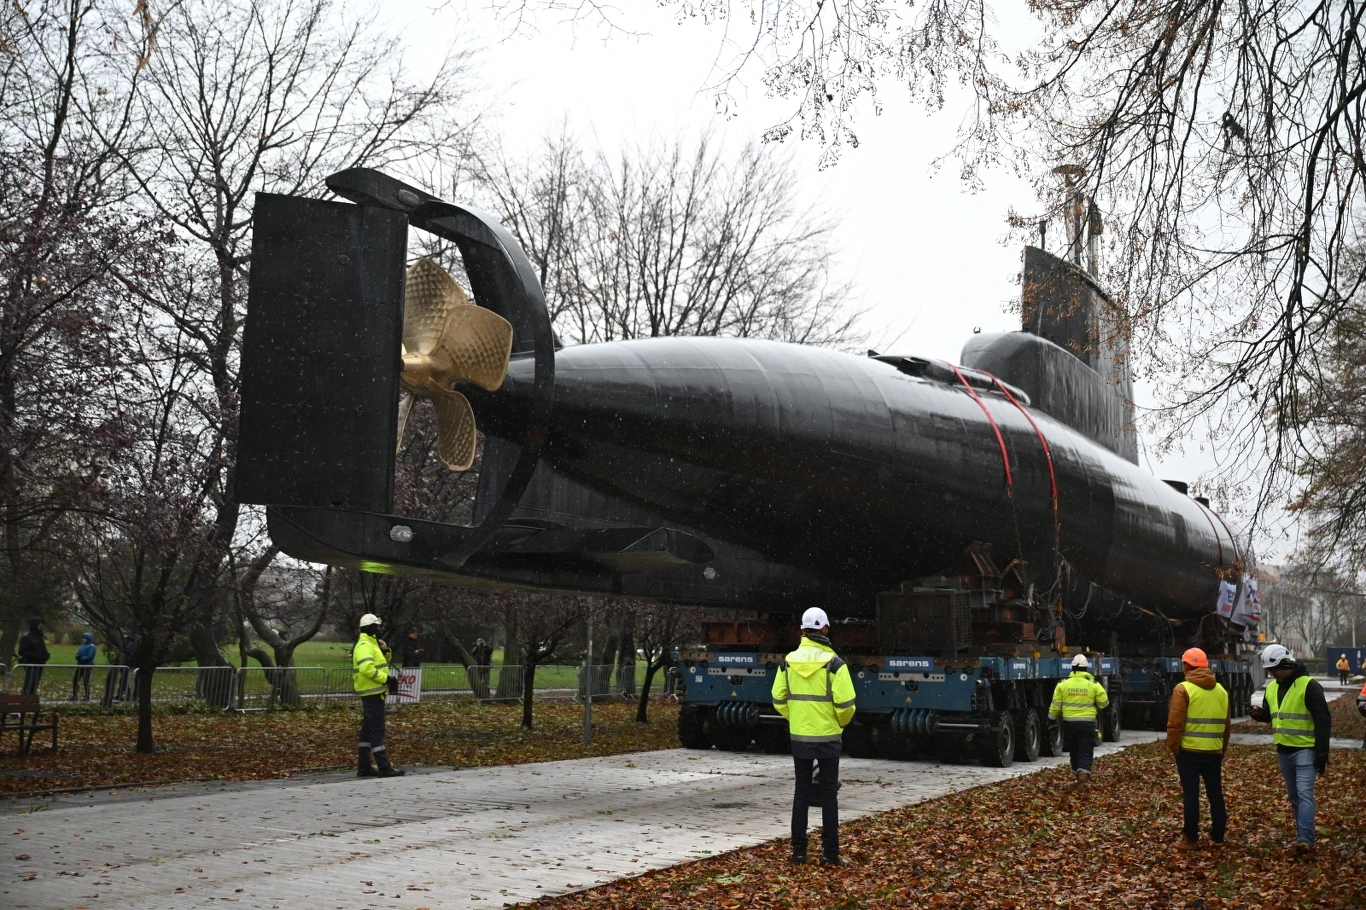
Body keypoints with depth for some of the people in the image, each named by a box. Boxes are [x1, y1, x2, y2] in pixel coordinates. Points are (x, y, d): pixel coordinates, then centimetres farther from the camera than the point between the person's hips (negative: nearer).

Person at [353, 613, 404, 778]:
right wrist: (387, 679, -25)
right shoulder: (364, 645, -16)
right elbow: (367, 668, -29)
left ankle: (364, 767, 18)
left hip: (373, 693, 11)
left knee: (368, 729, 13)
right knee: (377, 729, -10)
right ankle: (385, 767, -11)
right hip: (372, 693, -11)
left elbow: (381, 663, 25)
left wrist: (385, 651, 6)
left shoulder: (371, 644, 17)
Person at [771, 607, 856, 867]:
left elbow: (779, 700, 3)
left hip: (799, 736, 3)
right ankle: (830, 853, 7)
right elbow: (845, 703, -16)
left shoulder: (789, 662, -1)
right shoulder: (834, 663, -13)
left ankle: (798, 850, 13)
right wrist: (842, 722, 5)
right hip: (827, 737, -3)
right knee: (828, 793, 5)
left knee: (801, 791, 12)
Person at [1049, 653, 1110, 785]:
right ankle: (1084, 772, -20)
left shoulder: (1062, 685, -2)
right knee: (1086, 751, -1)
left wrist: (1053, 718, 16)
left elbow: (1055, 706, 0)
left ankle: (1077, 772, 26)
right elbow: (1104, 703, 1)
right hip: (1088, 723, -2)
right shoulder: (1094, 685, -4)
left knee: (1074, 750, 17)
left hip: (1069, 723, 2)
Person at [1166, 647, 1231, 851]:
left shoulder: (1183, 689, -10)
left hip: (1189, 751, -5)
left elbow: (1175, 723, -14)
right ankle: (1218, 837, 18)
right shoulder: (1221, 690, 10)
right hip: (1214, 751, 5)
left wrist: (1173, 747, -5)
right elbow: (1227, 723, 15)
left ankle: (1190, 839, 2)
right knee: (1215, 794, 12)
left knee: (1191, 795, 0)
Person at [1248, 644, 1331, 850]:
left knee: (1304, 793, -14)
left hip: (1305, 750, -8)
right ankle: (1303, 833, 22)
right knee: (1293, 795, 13)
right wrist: (1259, 714, -5)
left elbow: (1323, 720, -15)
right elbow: (1270, 714, 20)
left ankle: (1305, 839, -18)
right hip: (1283, 750, 8)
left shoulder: (1308, 685, -15)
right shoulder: (1271, 688, 8)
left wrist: (1322, 753, -18)